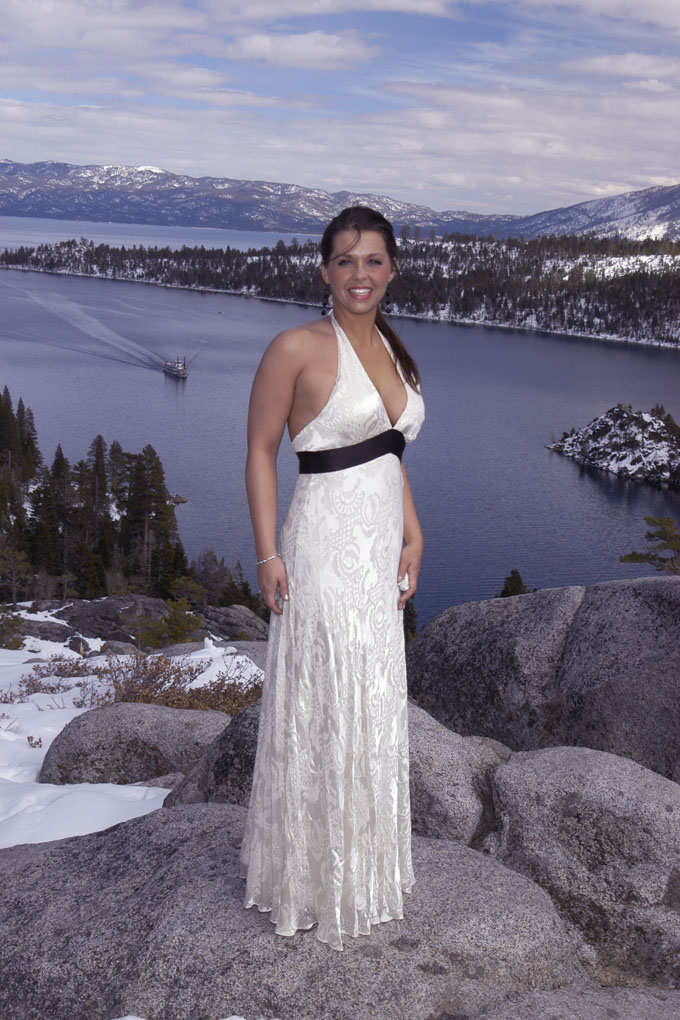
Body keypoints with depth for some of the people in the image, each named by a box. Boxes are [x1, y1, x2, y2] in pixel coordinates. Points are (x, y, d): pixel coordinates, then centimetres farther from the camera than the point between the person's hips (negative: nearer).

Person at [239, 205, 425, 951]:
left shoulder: (391, 348, 11)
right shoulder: (297, 348, -12)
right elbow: (260, 450, -9)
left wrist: (412, 538, 11)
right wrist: (268, 554, -14)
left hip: (382, 550, 8)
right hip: (326, 547, -7)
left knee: (373, 708, 18)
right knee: (322, 711, 3)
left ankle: (360, 863, 38)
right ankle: (308, 876, 24)